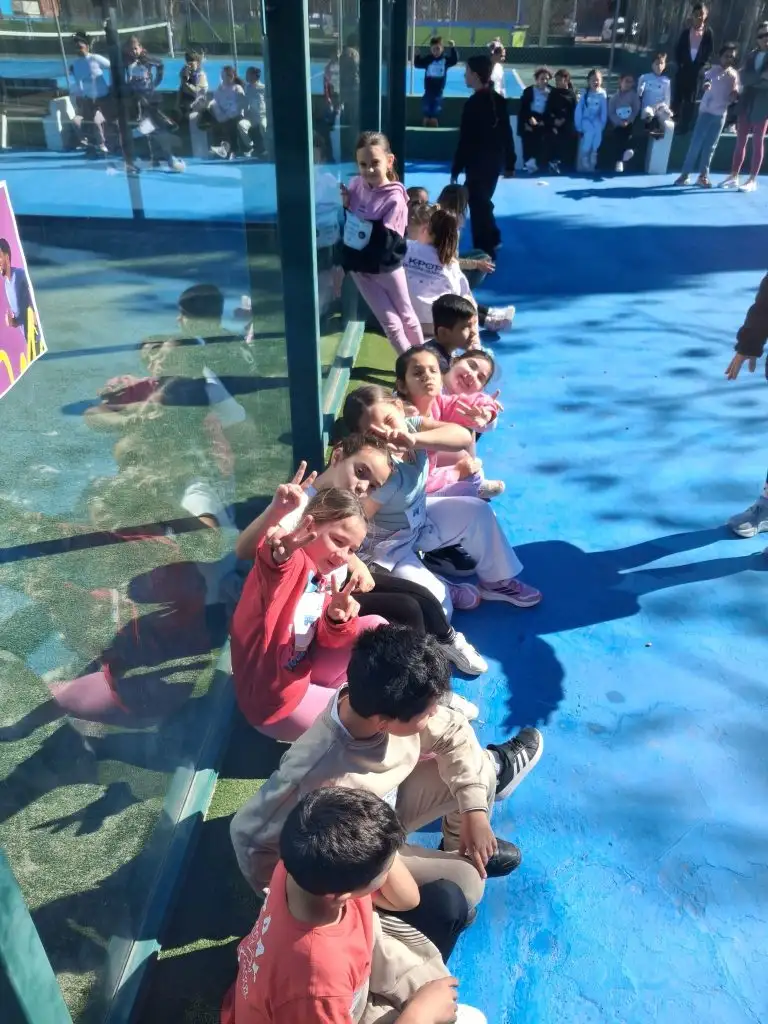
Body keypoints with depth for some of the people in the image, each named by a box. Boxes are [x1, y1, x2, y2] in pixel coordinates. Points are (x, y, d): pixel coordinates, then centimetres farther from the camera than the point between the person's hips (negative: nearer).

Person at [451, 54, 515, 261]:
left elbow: (465, 140, -18)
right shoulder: (499, 100, 6)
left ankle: (484, 252, 7)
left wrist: (456, 168, -12)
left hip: (478, 164, -8)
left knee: (478, 205, 2)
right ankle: (492, 240, 36)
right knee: (483, 202, 24)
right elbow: (507, 134, 9)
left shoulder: (473, 104, -18)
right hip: (495, 162, 8)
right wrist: (509, 163, 15)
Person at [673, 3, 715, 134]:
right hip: (683, 68, 1)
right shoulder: (686, 31, 0)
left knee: (690, 99, 5)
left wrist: (700, 65, -9)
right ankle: (673, 123, 15)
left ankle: (684, 126, 9)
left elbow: (710, 52, 0)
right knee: (677, 96, 3)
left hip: (696, 70, -1)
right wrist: (680, 64, -7)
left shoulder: (708, 32, -2)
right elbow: (678, 49, 3)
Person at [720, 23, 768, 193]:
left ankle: (752, 180, 0)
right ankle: (734, 176, 11)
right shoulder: (752, 55, 10)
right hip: (747, 102, 4)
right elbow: (744, 78, -4)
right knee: (740, 140, 5)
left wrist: (754, 81, -14)